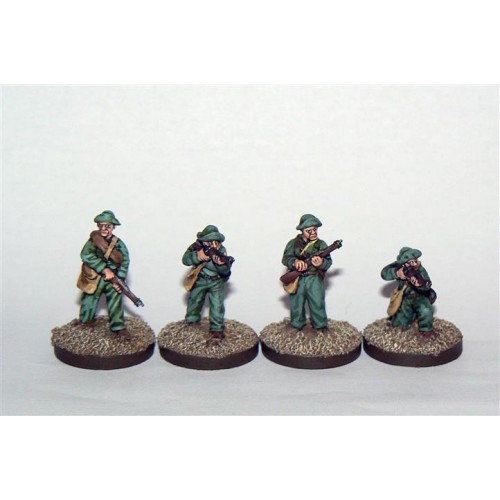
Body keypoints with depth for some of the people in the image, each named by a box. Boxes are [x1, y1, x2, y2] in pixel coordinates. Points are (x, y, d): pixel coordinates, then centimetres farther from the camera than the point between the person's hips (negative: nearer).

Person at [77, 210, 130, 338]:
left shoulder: (118, 244, -6)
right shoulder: (94, 240, -11)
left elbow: (124, 262, -6)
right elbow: (86, 255, -25)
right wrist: (104, 269, -29)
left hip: (112, 279, 0)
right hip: (93, 279, 0)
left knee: (116, 301, -6)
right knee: (89, 301, 14)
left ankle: (118, 327, 3)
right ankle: (84, 324, 37)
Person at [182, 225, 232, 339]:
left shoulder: (221, 250, -20)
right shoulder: (197, 246, -17)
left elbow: (225, 271, -26)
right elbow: (185, 259, -25)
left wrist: (222, 264, -49)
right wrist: (198, 256, -42)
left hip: (216, 282, -2)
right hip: (199, 280, 2)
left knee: (217, 305, -8)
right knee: (194, 301, 15)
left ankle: (217, 329, 4)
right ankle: (191, 323, 38)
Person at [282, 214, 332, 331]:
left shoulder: (321, 244, 5)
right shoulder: (294, 243, 6)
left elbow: (328, 262, -1)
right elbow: (285, 258, -2)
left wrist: (321, 263, -26)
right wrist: (295, 262, -23)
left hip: (315, 279, -1)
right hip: (297, 280, 1)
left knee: (317, 304, -3)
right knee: (296, 305, 9)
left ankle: (321, 327, 12)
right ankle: (297, 327, 26)